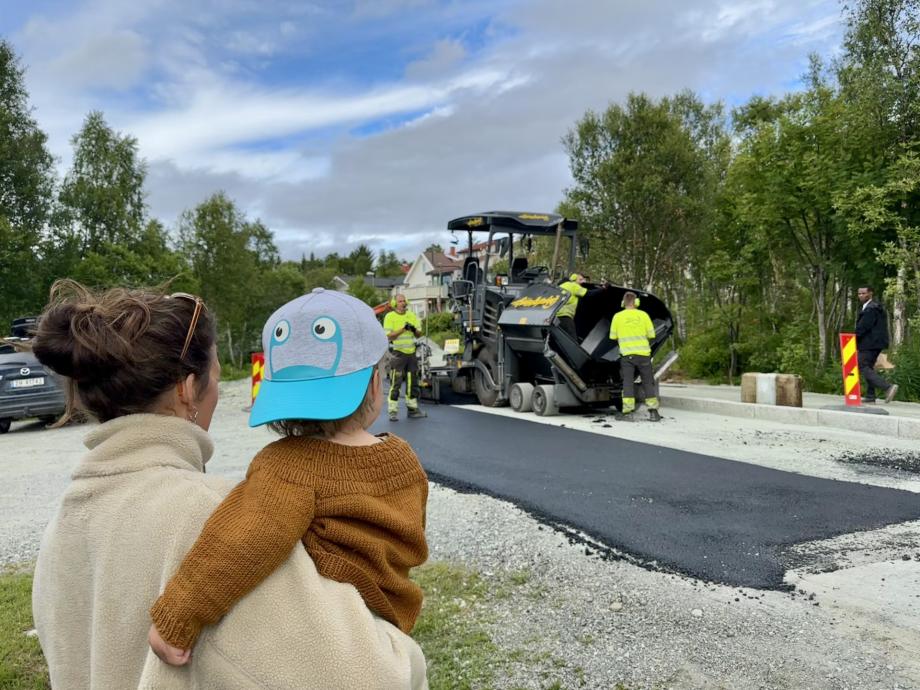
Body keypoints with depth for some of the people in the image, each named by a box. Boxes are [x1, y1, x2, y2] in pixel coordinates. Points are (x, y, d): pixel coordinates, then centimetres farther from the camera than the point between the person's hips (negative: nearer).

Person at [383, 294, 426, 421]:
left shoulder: (412, 316, 11)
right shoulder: (390, 317, -4)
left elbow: (419, 334, 11)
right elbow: (388, 336, -13)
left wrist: (414, 330, -12)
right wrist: (403, 329, -20)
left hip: (411, 353, 5)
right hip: (397, 353, -5)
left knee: (412, 382, 11)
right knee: (396, 383, -5)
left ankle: (412, 409, 21)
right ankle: (393, 411, 0)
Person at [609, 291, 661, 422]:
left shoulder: (617, 316, 0)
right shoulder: (643, 315, 0)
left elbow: (613, 337, 5)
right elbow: (651, 335, 2)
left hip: (627, 354, 0)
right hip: (643, 353, 0)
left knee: (628, 381, 4)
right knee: (648, 382, 9)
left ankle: (628, 410, -4)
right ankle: (653, 410, 7)